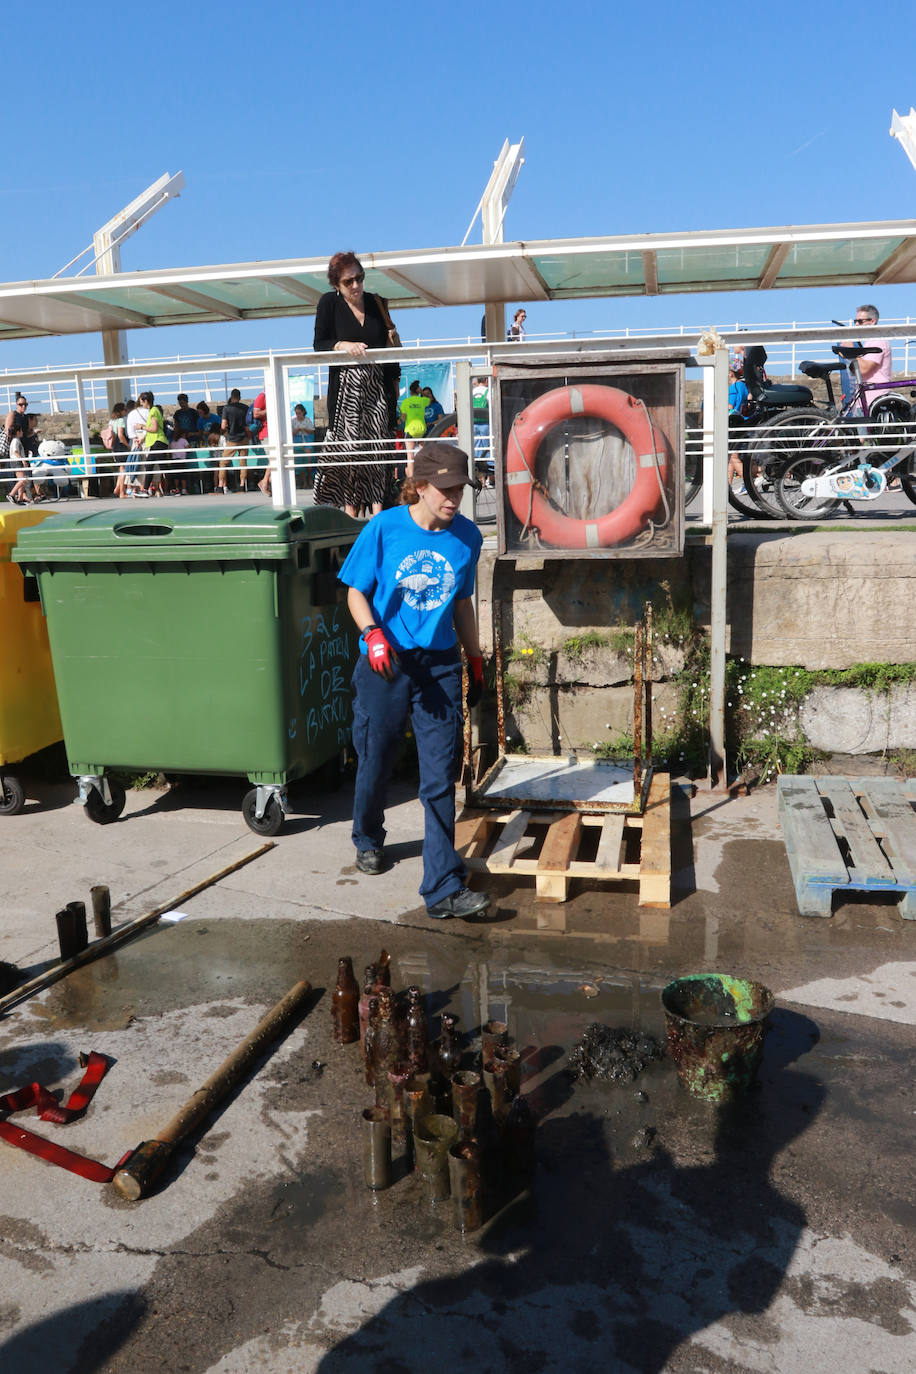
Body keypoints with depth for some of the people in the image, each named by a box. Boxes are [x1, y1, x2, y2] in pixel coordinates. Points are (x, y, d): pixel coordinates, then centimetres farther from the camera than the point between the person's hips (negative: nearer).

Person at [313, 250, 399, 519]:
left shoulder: (375, 302, 12)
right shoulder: (329, 303, 3)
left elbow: (388, 344, 18)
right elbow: (319, 344, -2)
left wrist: (394, 381, 15)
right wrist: (343, 345, -20)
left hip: (378, 386, 3)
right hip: (345, 386, -3)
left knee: (378, 445, -5)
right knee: (347, 444, -9)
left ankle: (378, 507, -4)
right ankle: (350, 507, -6)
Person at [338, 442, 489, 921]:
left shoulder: (467, 537, 2)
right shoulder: (383, 529, -7)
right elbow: (356, 591, -1)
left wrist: (475, 659, 17)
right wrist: (372, 633, -19)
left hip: (439, 666, 1)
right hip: (384, 665, -1)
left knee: (440, 781, -3)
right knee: (375, 762, 15)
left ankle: (444, 889, 2)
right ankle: (368, 840, 45)